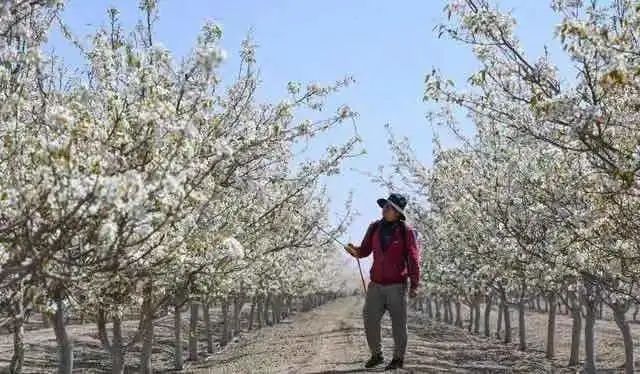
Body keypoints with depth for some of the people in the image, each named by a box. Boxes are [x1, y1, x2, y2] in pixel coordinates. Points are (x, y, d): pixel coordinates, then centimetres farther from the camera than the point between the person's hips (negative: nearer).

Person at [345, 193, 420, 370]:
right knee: (369, 319, 2)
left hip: (397, 285, -4)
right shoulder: (374, 228, 5)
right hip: (376, 284, 4)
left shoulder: (406, 231, -7)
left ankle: (398, 358, 15)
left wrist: (414, 284, -11)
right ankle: (376, 355, 17)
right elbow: (365, 250, 8)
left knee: (398, 323, 2)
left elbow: (413, 259, -7)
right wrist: (355, 251, -16)